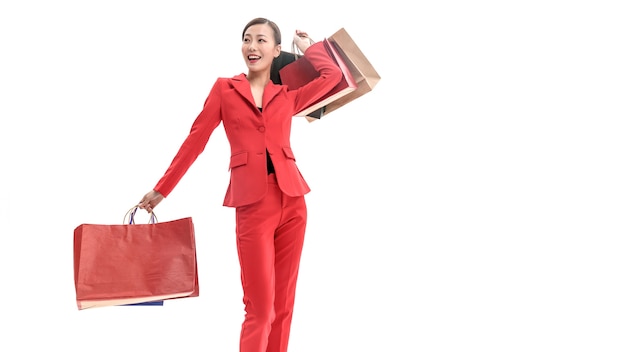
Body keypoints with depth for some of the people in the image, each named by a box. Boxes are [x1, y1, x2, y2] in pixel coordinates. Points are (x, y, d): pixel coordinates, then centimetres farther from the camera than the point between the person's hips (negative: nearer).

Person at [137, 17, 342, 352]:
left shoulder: (288, 96, 13)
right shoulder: (224, 89, 8)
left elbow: (333, 75, 7)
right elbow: (195, 140, 8)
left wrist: (307, 47, 23)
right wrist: (161, 189, 8)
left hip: (292, 200, 3)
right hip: (252, 204, -3)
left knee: (283, 302, 7)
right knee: (260, 307, -6)